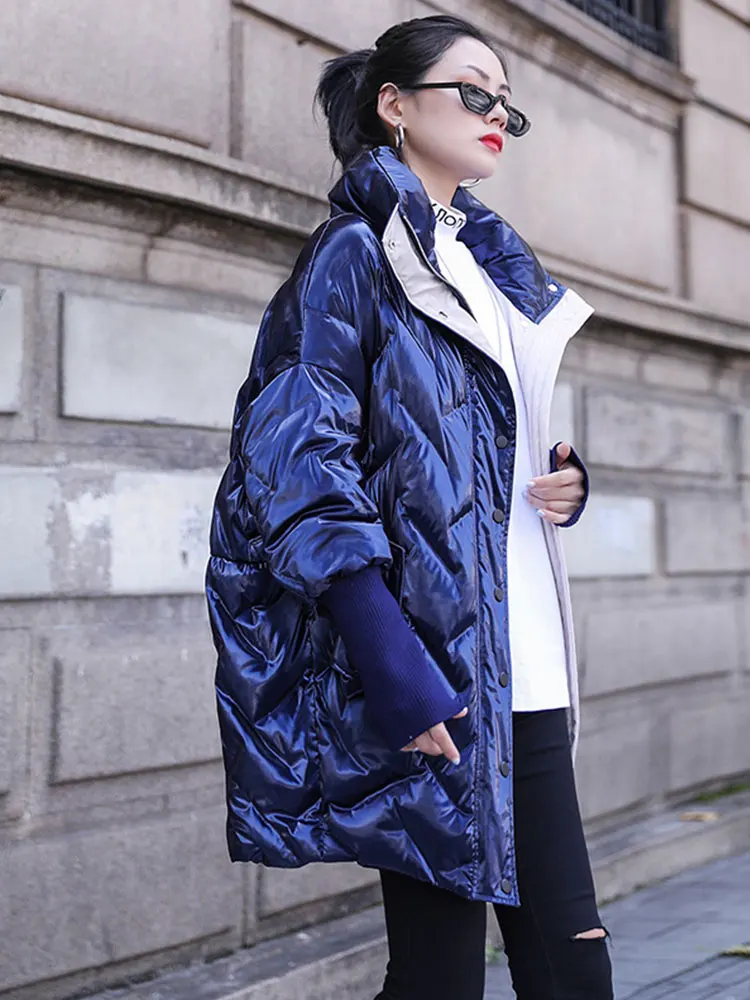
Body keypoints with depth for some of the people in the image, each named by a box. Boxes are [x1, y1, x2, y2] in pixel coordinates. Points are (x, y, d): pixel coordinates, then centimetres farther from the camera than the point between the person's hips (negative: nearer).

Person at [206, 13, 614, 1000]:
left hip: (524, 675, 8)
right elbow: (300, 457, -13)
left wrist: (564, 479, 5)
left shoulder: (494, 263, 21)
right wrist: (391, 658, -23)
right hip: (428, 673, -8)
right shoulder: (356, 253, -3)